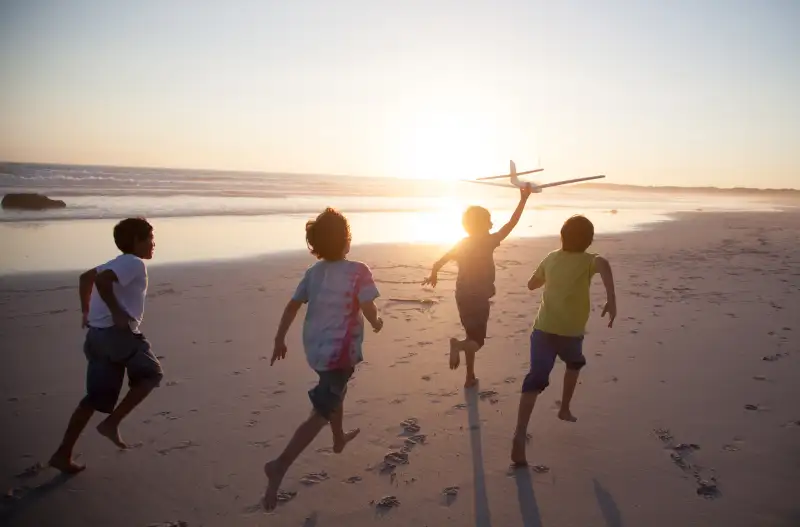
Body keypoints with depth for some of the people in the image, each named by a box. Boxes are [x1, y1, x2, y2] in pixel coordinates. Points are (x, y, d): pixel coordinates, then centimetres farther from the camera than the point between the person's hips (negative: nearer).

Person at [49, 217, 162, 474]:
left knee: (96, 398, 13)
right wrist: (117, 313, -19)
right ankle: (111, 423, 0)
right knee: (151, 374, 6)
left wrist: (86, 311, 26)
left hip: (97, 334, 10)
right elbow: (102, 281, -24)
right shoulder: (135, 263, -9)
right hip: (116, 333, -9)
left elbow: (86, 277, 29)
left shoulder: (119, 263, 21)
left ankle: (63, 454, 14)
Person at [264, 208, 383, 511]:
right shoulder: (358, 272, -16)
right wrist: (376, 324, 4)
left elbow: (292, 306, 3)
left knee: (336, 390, 32)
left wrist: (279, 340, 10)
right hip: (339, 351, -7)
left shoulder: (313, 272, 3)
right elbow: (368, 309, -18)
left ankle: (339, 439, 51)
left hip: (315, 348, 8)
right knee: (321, 413, -2)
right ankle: (280, 466, -11)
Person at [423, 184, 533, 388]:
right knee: (477, 341, 1)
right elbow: (511, 224, -16)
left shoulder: (462, 244, 1)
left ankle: (470, 377, 25)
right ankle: (458, 345, -32)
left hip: (463, 297, 6)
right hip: (478, 299, -6)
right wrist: (524, 199, -13)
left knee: (472, 337, 20)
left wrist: (433, 275, 22)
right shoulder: (488, 242, -15)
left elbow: (439, 263, 2)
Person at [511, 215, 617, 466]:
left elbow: (532, 284, 25)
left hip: (543, 328, 2)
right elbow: (603, 264, -27)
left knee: (536, 380, -6)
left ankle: (520, 435, -23)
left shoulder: (551, 258, 12)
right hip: (570, 332, -2)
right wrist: (611, 301, -31)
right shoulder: (587, 260, -1)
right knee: (575, 363, 32)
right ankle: (565, 409, 39)